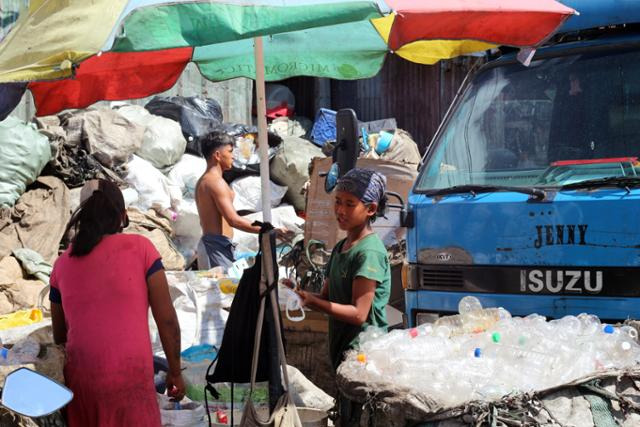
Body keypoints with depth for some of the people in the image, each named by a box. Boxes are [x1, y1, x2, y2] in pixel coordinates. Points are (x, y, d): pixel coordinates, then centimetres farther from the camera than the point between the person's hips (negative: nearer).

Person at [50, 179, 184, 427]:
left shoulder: (62, 264, 9)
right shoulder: (140, 248, -2)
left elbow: (59, 336, 16)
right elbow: (166, 319, -4)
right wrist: (175, 372, 6)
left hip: (79, 381, 4)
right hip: (129, 381, -4)